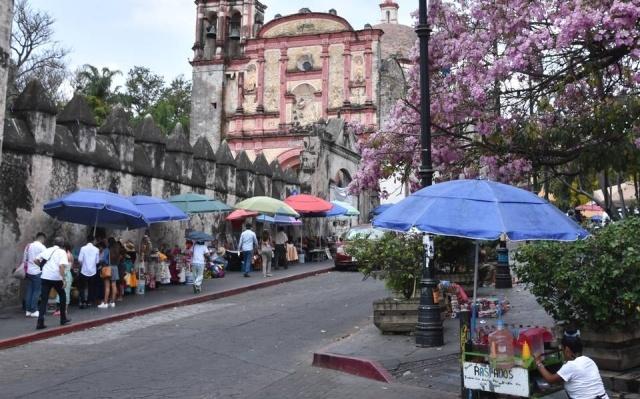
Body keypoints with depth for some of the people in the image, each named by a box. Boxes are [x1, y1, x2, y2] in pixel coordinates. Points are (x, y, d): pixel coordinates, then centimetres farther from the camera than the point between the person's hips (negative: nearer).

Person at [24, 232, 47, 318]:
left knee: (29, 290, 10)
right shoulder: (42, 247, -10)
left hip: (29, 271, 6)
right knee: (36, 291, -1)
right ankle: (34, 311, -1)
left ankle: (28, 310, 12)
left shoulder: (28, 246, 10)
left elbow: (24, 259, 14)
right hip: (37, 272, -6)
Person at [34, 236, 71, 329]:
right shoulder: (62, 252, -1)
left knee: (43, 300, 4)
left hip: (45, 277, 3)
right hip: (56, 278, -3)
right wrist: (63, 279, -15)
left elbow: (36, 260, 7)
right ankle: (63, 319, 23)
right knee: (62, 296, 18)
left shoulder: (47, 250, 13)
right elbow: (61, 266, -15)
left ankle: (40, 322, -6)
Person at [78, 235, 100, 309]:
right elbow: (97, 261, -1)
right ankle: (89, 302, 14)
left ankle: (82, 302, 0)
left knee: (82, 287, 7)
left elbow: (80, 259, -11)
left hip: (84, 270, -2)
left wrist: (82, 264, 10)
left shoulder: (83, 248, -10)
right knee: (91, 287, 12)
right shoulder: (96, 249, -5)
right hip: (93, 271, 2)